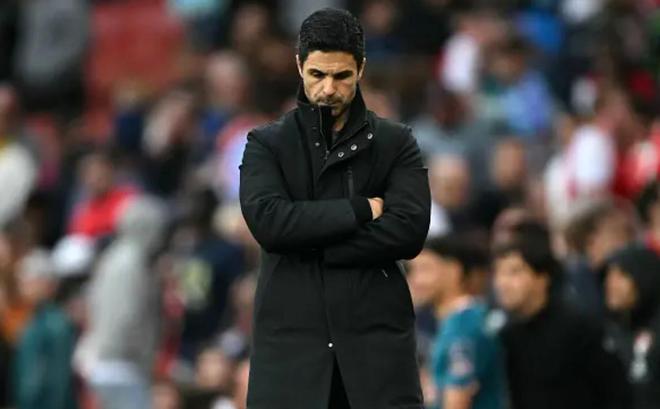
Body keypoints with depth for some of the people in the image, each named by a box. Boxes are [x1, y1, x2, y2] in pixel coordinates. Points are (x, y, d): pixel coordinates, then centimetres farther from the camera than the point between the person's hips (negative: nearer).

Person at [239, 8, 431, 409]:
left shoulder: (396, 143, 9)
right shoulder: (267, 145, 8)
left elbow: (409, 230, -6)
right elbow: (267, 220, -10)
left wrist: (311, 246, -10)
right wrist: (360, 210, -10)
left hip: (377, 336, 0)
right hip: (291, 339, 0)